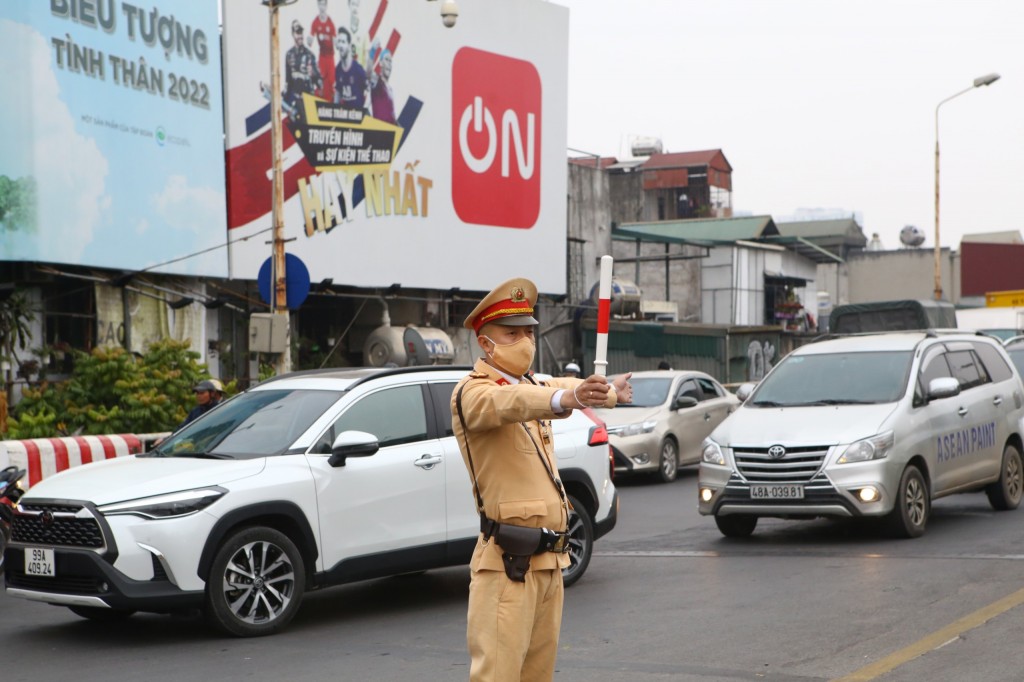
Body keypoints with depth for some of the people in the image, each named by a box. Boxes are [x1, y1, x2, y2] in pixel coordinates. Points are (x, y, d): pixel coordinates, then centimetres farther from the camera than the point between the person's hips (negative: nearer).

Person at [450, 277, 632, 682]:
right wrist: (565, 399, -49)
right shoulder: (472, 393, -13)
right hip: (508, 562, -8)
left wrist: (609, 390, -5)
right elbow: (508, 403, -33)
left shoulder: (531, 386, 20)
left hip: (550, 560, 8)